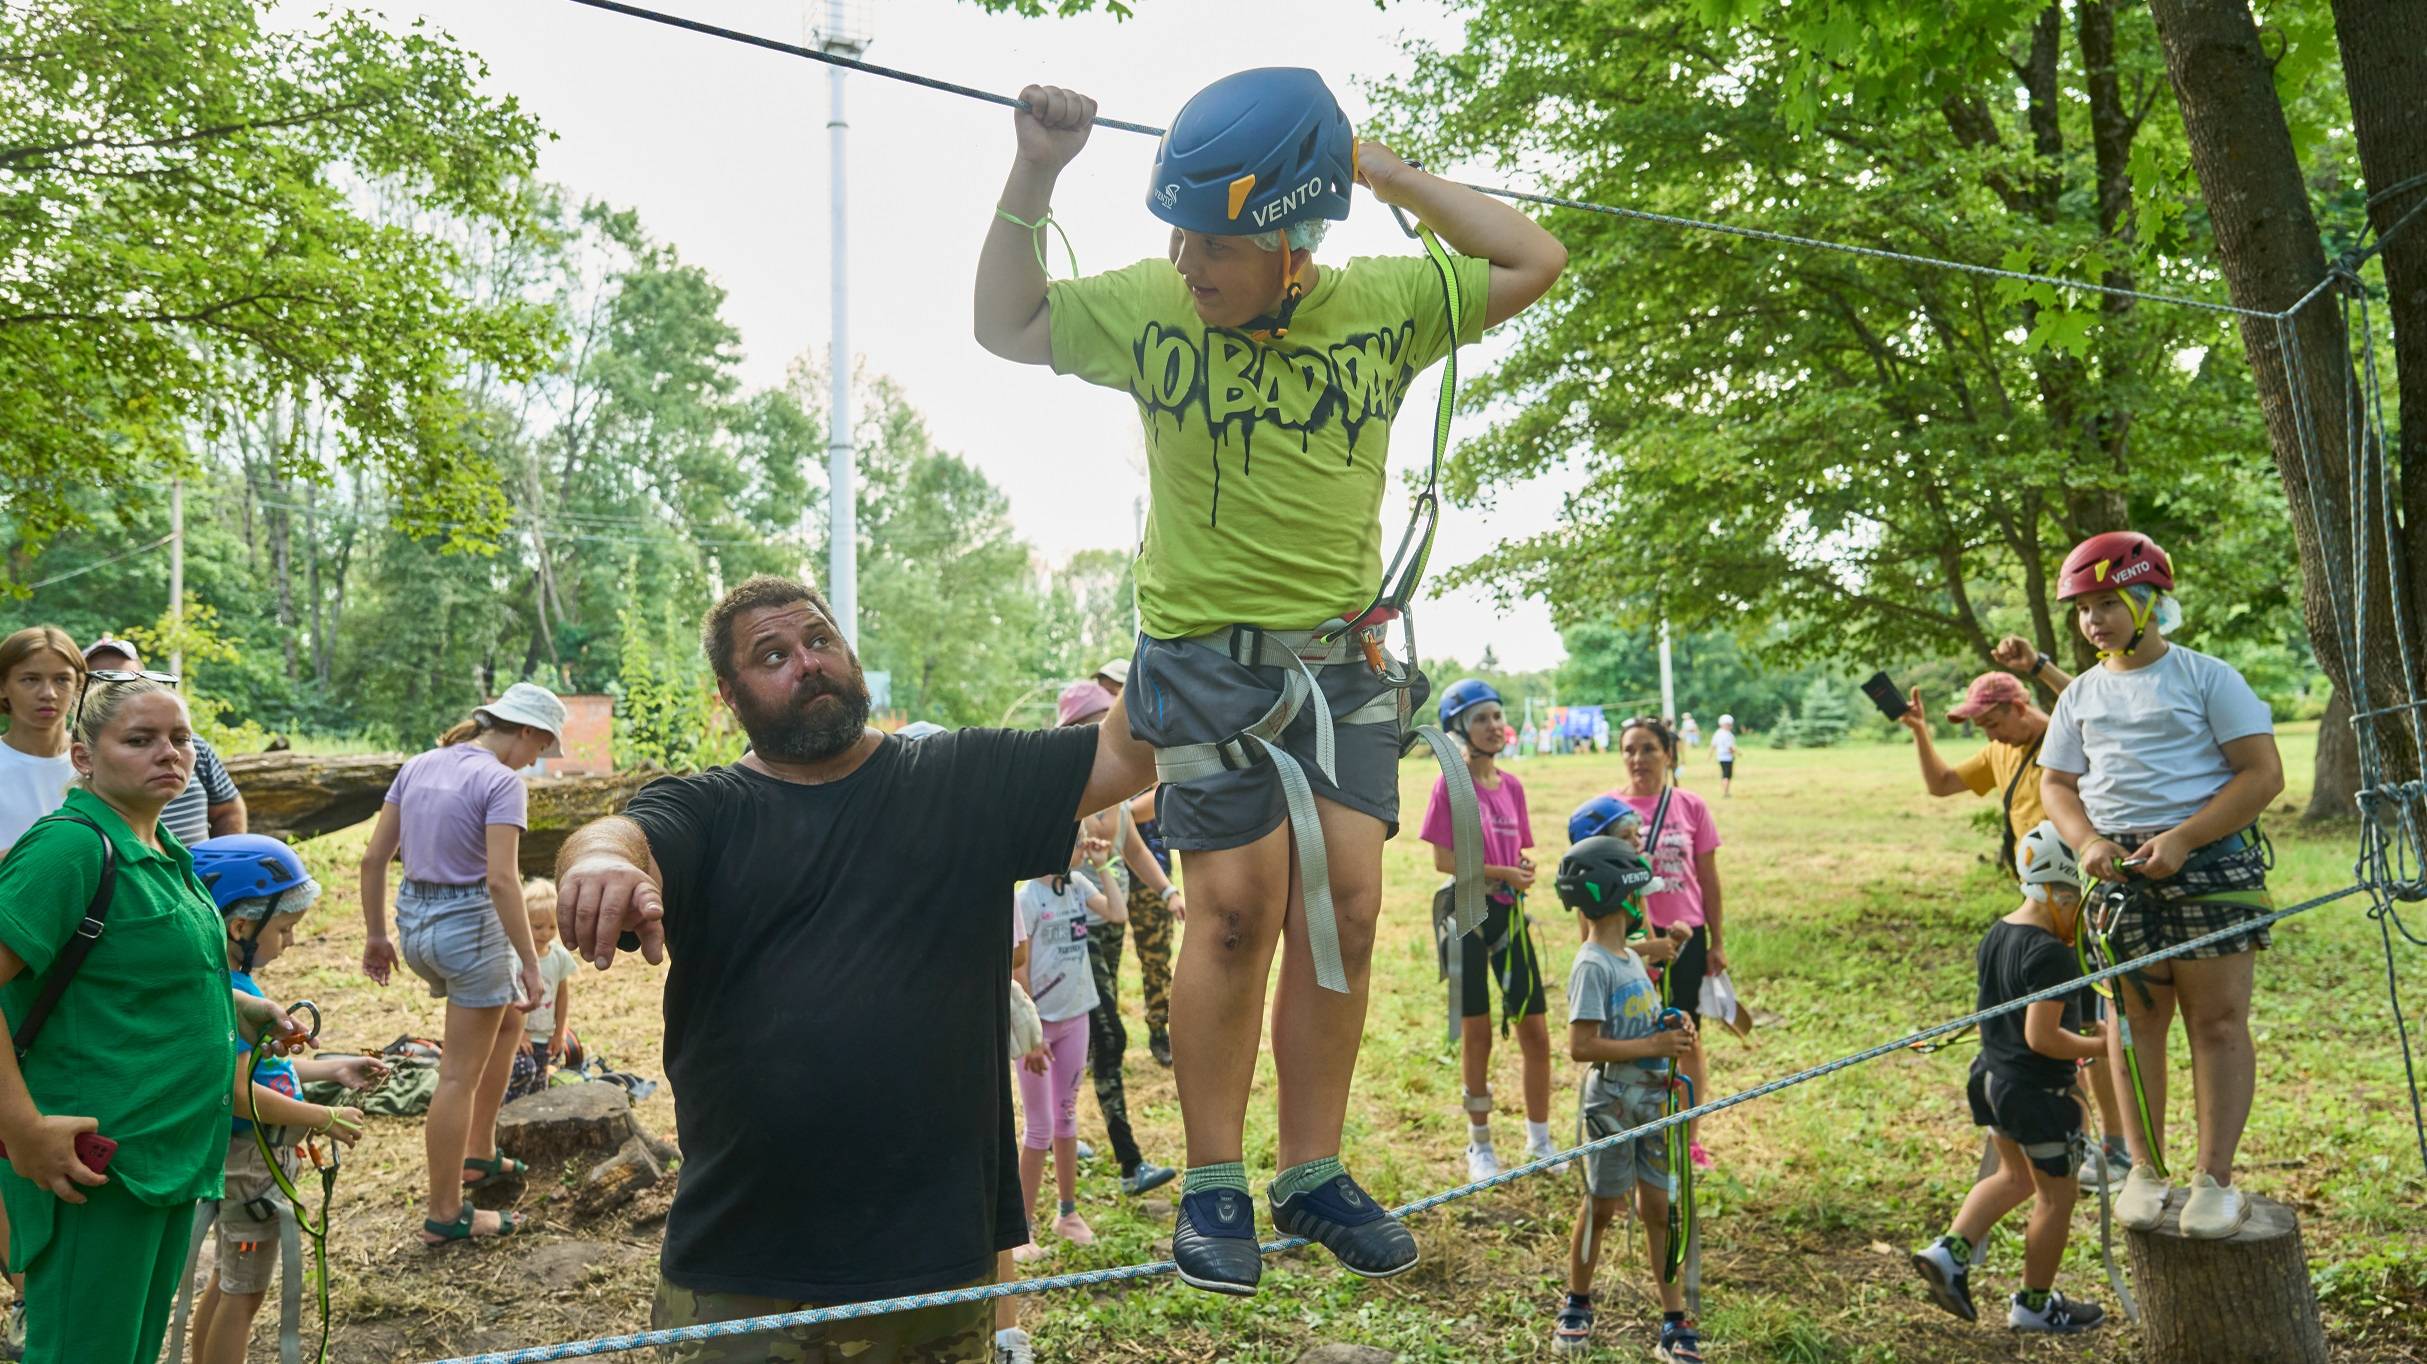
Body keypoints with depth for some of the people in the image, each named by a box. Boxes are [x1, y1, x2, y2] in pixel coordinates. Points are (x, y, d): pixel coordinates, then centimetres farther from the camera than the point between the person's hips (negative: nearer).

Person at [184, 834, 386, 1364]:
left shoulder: (236, 983, 4)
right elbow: (239, 1092, -29)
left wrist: (333, 1069, 12)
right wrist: (325, 1119, -22)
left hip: (254, 1155, 9)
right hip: (249, 1159, -9)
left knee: (229, 1280, 23)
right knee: (245, 1290, 6)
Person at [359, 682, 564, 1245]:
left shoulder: (418, 765, 7)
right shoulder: (501, 781, -15)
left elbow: (373, 858, 8)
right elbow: (501, 880, -22)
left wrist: (376, 934, 17)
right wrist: (530, 964, -18)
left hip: (414, 923, 8)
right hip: (471, 925, -8)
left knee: (510, 1018, 28)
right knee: (460, 1076, 3)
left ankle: (479, 1156, 32)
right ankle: (445, 1215, 13)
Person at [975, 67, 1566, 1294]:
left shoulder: (1385, 305, -2)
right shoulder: (1147, 306, -4)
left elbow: (1534, 261, 3)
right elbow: (1004, 326, 8)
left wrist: (1390, 176, -4)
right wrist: (1030, 181, -4)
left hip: (1343, 660, 3)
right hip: (1205, 659, -2)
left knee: (1345, 909, 1)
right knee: (1242, 904, -9)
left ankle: (1313, 1174, 16)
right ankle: (1213, 1186, 6)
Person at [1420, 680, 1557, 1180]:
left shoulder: (1511, 785, 8)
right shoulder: (1450, 784, -8)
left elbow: (1518, 853, 14)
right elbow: (1443, 859, -12)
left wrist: (1524, 872, -8)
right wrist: (1501, 874, -19)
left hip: (1509, 913, 5)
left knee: (1534, 1030, 5)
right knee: (1477, 1032, 5)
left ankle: (1539, 1139, 21)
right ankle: (1479, 1144, 20)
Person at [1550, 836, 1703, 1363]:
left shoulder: (1630, 957, 10)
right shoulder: (1593, 966, -18)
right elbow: (1582, 1045, -24)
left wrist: (1674, 1029, 0)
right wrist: (1655, 1047, -22)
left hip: (1651, 1099, 7)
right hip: (1611, 1103, -7)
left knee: (1658, 1207, 10)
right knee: (1602, 1206, 7)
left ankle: (1674, 1322, 16)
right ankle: (1577, 1306, 26)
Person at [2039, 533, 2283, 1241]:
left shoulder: (2207, 677, 0)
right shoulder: (2081, 695, 13)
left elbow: (2264, 773, -5)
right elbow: (2057, 784, 15)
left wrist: (2181, 840, -15)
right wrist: (2089, 843, -6)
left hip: (2212, 858, -4)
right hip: (2121, 868, 4)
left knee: (2218, 1021, -3)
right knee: (2135, 1017, 5)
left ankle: (2215, 1179, 3)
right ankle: (2144, 1169, 13)